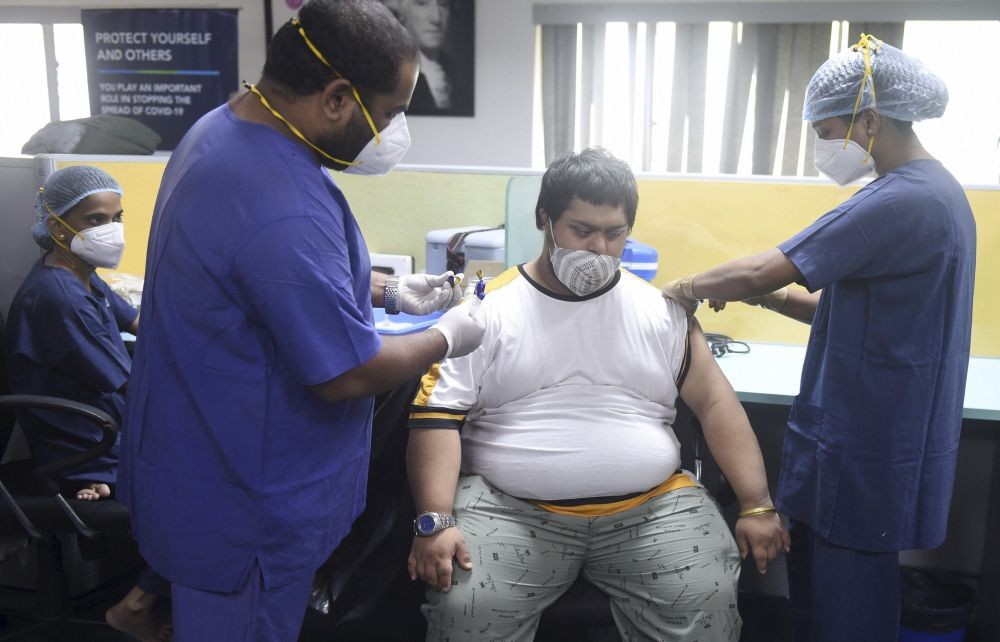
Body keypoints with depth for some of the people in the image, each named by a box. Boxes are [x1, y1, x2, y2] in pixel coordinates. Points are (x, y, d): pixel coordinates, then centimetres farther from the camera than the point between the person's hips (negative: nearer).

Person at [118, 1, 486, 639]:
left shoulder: (227, 127, 0)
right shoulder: (282, 207, -33)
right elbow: (348, 373, -26)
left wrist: (388, 289, 9)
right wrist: (447, 337, -9)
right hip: (243, 511, -9)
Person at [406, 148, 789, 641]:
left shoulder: (660, 309, 9)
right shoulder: (488, 309, 2)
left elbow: (715, 402, 10)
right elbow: (438, 414, -3)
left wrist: (756, 505, 1)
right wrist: (434, 520, -16)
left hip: (652, 506, 2)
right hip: (509, 508, -1)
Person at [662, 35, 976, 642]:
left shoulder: (897, 202, -22)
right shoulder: (937, 192, 11)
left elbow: (759, 272, -24)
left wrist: (685, 287, -6)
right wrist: (777, 298, 4)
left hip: (867, 450, -9)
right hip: (878, 436, 9)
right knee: (821, 589, 19)